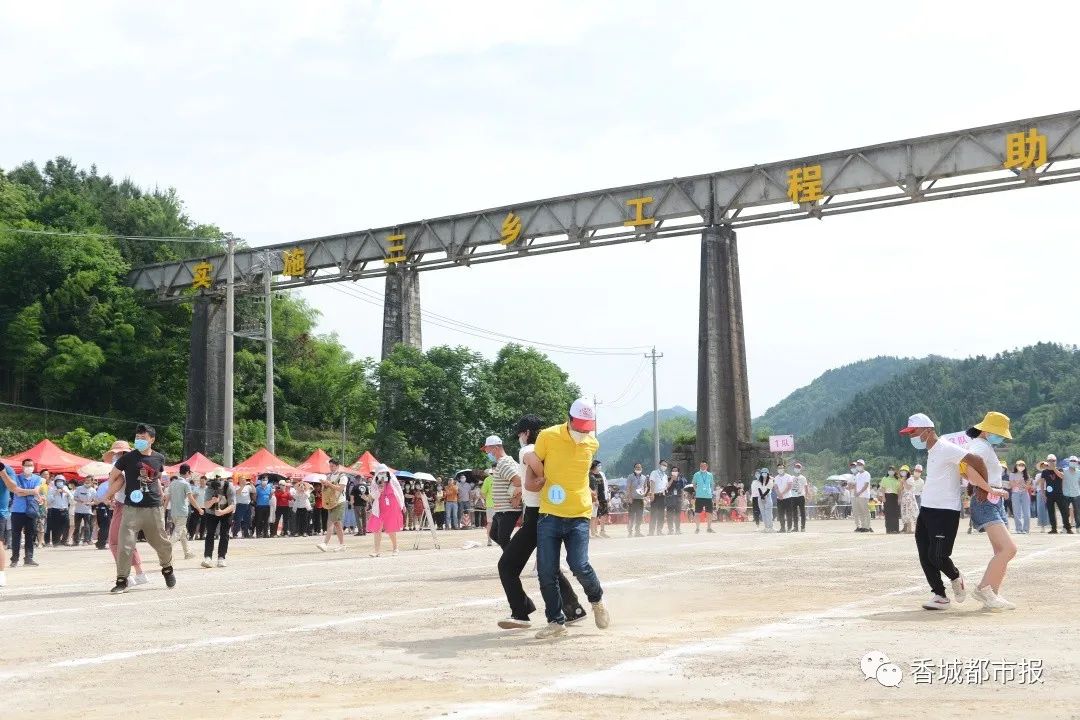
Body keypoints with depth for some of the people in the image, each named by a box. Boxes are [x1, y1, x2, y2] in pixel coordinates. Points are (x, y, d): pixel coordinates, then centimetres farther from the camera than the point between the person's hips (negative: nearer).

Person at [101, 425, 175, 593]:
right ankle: (122, 581, 1)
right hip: (132, 508, -2)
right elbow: (113, 477, 9)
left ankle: (167, 569, 38)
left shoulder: (159, 458, 6)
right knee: (125, 545, -9)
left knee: (161, 543, 12)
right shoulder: (128, 458, -2)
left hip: (153, 509, 2)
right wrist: (109, 493, 3)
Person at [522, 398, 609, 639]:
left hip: (579, 515, 0)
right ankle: (556, 622, 13)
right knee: (546, 572, -3)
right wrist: (534, 480, -2)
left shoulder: (592, 444, 1)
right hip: (549, 515, 0)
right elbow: (534, 462, 9)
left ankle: (597, 599, 16)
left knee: (579, 565, -14)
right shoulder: (548, 436, -7)